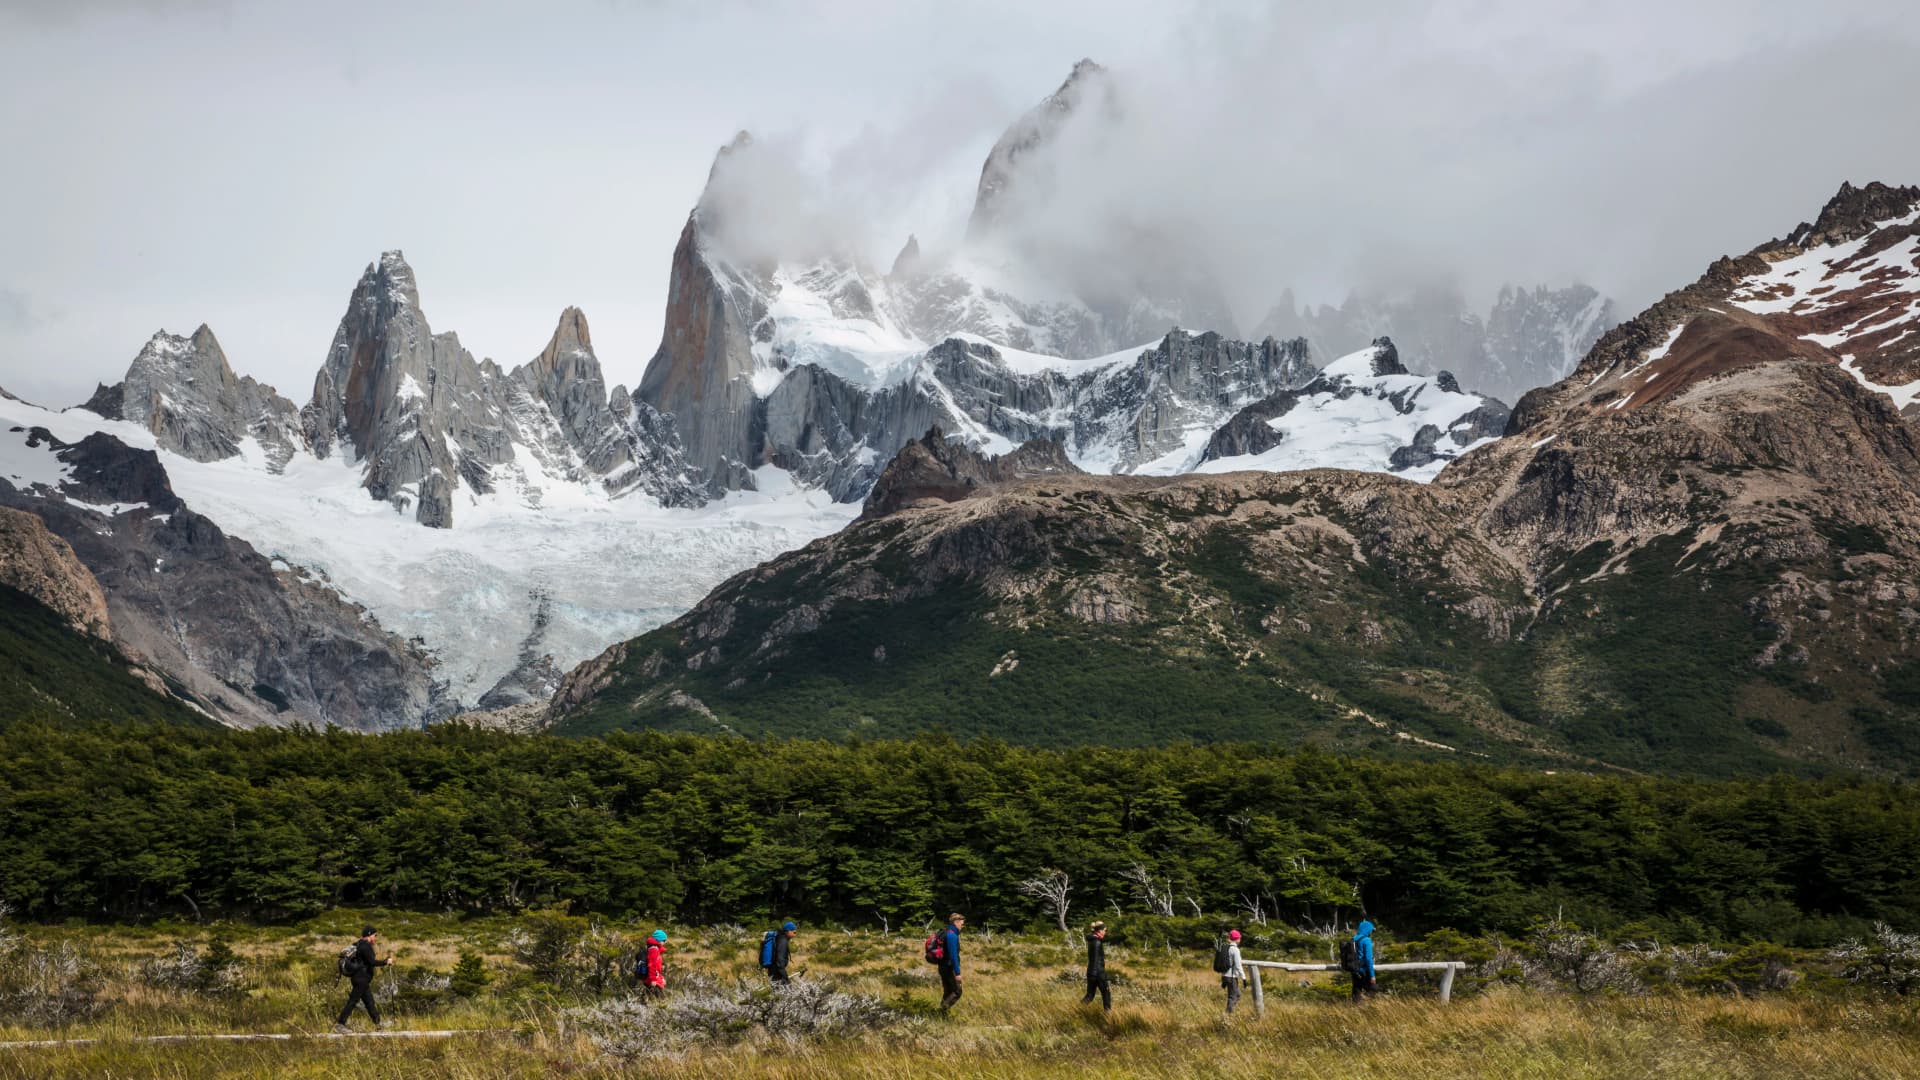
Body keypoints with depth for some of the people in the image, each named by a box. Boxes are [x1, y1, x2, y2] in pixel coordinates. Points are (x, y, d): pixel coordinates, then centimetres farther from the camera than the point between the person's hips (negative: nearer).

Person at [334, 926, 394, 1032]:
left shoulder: (358, 945, 13)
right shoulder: (366, 946, -17)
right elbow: (372, 962, -22)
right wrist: (386, 962, -12)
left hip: (358, 977, 10)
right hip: (361, 979, -10)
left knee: (369, 1001, 14)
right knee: (353, 1001, -7)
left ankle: (377, 1022, 20)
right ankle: (340, 1023, -6)